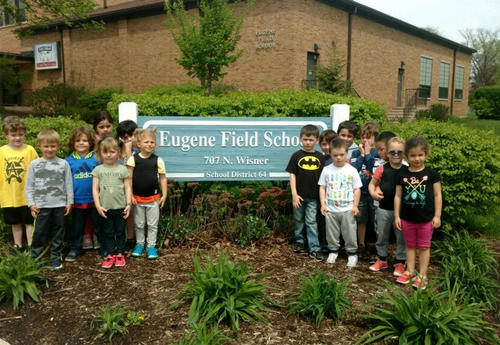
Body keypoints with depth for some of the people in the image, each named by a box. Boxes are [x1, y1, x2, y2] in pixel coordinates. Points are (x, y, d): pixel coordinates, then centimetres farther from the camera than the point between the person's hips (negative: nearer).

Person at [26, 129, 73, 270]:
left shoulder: (63, 164, 3)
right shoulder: (34, 164, 2)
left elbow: (68, 184, 5)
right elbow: (29, 186, 4)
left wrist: (69, 202, 1)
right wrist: (31, 204, -2)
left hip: (59, 205, 1)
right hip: (42, 205, 0)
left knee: (58, 232, 8)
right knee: (39, 232, 2)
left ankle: (55, 257, 19)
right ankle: (35, 258, 15)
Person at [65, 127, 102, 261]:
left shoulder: (97, 158, -4)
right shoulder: (69, 160, 0)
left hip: (94, 200, -1)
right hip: (78, 201, 1)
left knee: (98, 224, 11)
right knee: (77, 227, 15)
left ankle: (104, 247, 22)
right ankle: (74, 249, 28)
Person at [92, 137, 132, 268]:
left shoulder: (122, 169, 0)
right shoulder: (98, 170, 1)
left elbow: (128, 188, 1)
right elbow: (95, 189, -1)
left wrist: (128, 204, -6)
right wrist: (98, 205, -8)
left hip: (120, 207, 0)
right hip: (105, 208, 1)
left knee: (120, 231, 9)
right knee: (108, 232, 9)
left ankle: (119, 254, 22)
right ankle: (110, 255, 19)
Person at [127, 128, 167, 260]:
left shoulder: (158, 160, -4)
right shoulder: (133, 159, -7)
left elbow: (162, 178, 1)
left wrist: (164, 195, -1)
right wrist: (130, 195, -8)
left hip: (153, 198, 0)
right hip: (137, 198, 0)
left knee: (152, 224, 8)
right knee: (139, 224, 14)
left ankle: (151, 246, 21)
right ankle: (139, 244, 30)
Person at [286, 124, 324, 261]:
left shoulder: (320, 157, 2)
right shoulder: (297, 156, -3)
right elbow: (292, 175, -3)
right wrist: (294, 194, -9)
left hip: (313, 196, 0)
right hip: (299, 195, 0)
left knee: (311, 222, 2)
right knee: (298, 219, 14)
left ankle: (314, 249, 5)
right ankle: (299, 241, 33)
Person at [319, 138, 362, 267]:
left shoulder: (352, 170, -4)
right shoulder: (327, 170, 0)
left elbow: (357, 189, 0)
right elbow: (322, 188, 4)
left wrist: (355, 206, -5)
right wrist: (323, 204, -2)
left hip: (347, 209, -2)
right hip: (330, 209, 2)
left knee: (349, 233, 5)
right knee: (332, 232, 13)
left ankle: (352, 253, 21)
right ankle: (333, 251, 30)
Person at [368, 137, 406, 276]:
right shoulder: (382, 169, -4)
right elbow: (372, 183, 5)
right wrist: (373, 193, -14)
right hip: (383, 208, 1)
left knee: (401, 237, 9)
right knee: (382, 236, 15)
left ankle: (400, 262, 25)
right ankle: (382, 259, 32)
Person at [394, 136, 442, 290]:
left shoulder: (431, 174, -7)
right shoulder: (402, 174, -3)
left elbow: (437, 195, -3)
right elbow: (398, 196, 1)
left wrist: (437, 215, -5)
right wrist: (397, 216, 0)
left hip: (426, 219, -2)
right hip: (407, 218, 2)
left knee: (424, 247, 9)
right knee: (410, 245, 16)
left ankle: (422, 275, 18)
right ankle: (410, 271, 28)